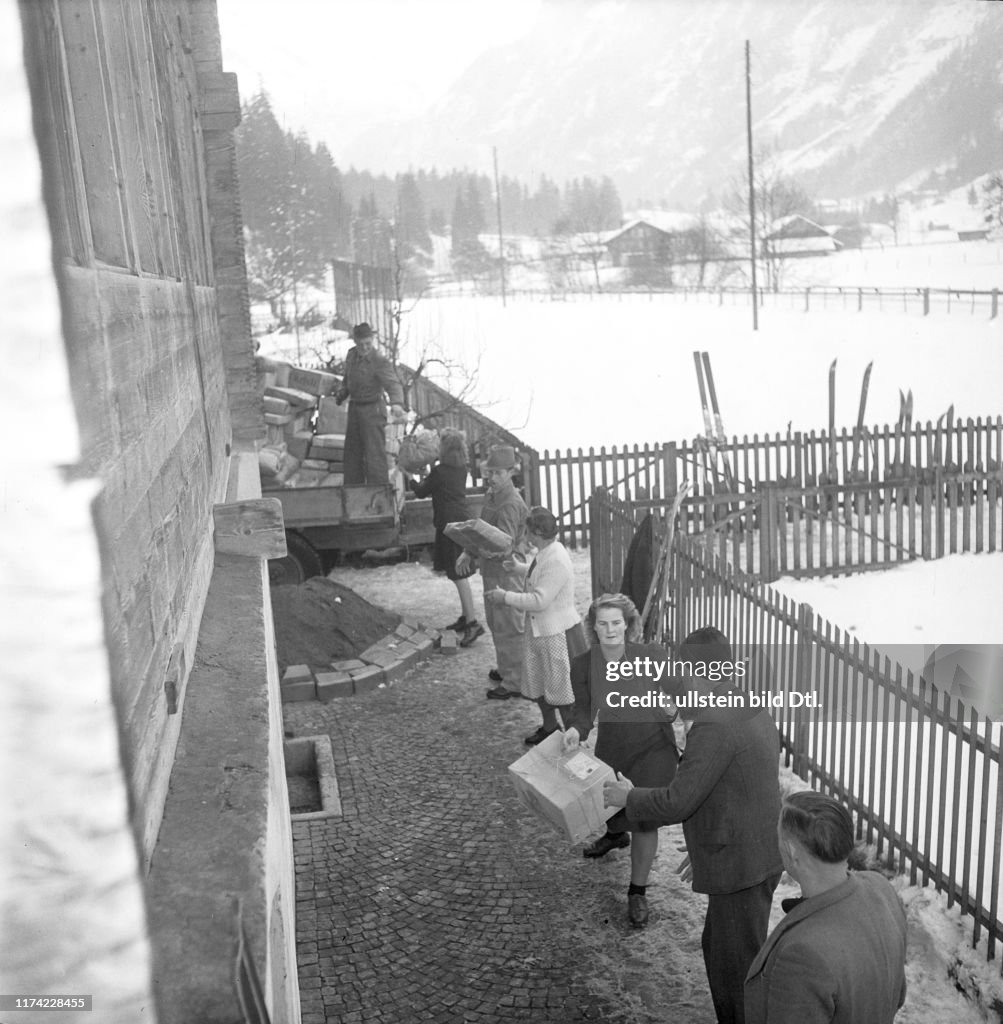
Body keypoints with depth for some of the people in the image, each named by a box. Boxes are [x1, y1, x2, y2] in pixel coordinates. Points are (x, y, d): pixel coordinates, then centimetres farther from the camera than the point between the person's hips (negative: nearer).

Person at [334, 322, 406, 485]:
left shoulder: (380, 362, -18)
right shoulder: (351, 355, 3)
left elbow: (393, 384, -32)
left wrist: (397, 403, -51)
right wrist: (339, 397, 4)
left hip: (373, 410, -7)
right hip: (354, 409, 7)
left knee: (374, 454, -11)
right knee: (352, 453, 14)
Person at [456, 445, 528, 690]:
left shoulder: (510, 505, -22)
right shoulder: (492, 495, 9)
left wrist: (473, 556, -31)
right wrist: (468, 554, 4)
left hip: (507, 573, -10)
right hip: (493, 571, 10)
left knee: (509, 628, 0)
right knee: (496, 623, 22)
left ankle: (514, 683, 10)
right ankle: (507, 669, 38)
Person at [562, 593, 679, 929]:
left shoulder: (653, 656, -21)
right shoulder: (583, 665, -15)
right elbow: (584, 707, -4)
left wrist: (672, 708, -29)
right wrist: (575, 729, -25)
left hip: (653, 749, -3)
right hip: (611, 750, 3)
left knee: (645, 820, -1)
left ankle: (638, 892, 21)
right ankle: (617, 834, 63)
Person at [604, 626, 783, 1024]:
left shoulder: (714, 727, -25)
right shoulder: (752, 711, 6)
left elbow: (675, 804, -23)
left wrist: (629, 797, -8)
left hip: (740, 867, -10)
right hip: (761, 855, 10)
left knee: (735, 968, 7)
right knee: (718, 949, 24)